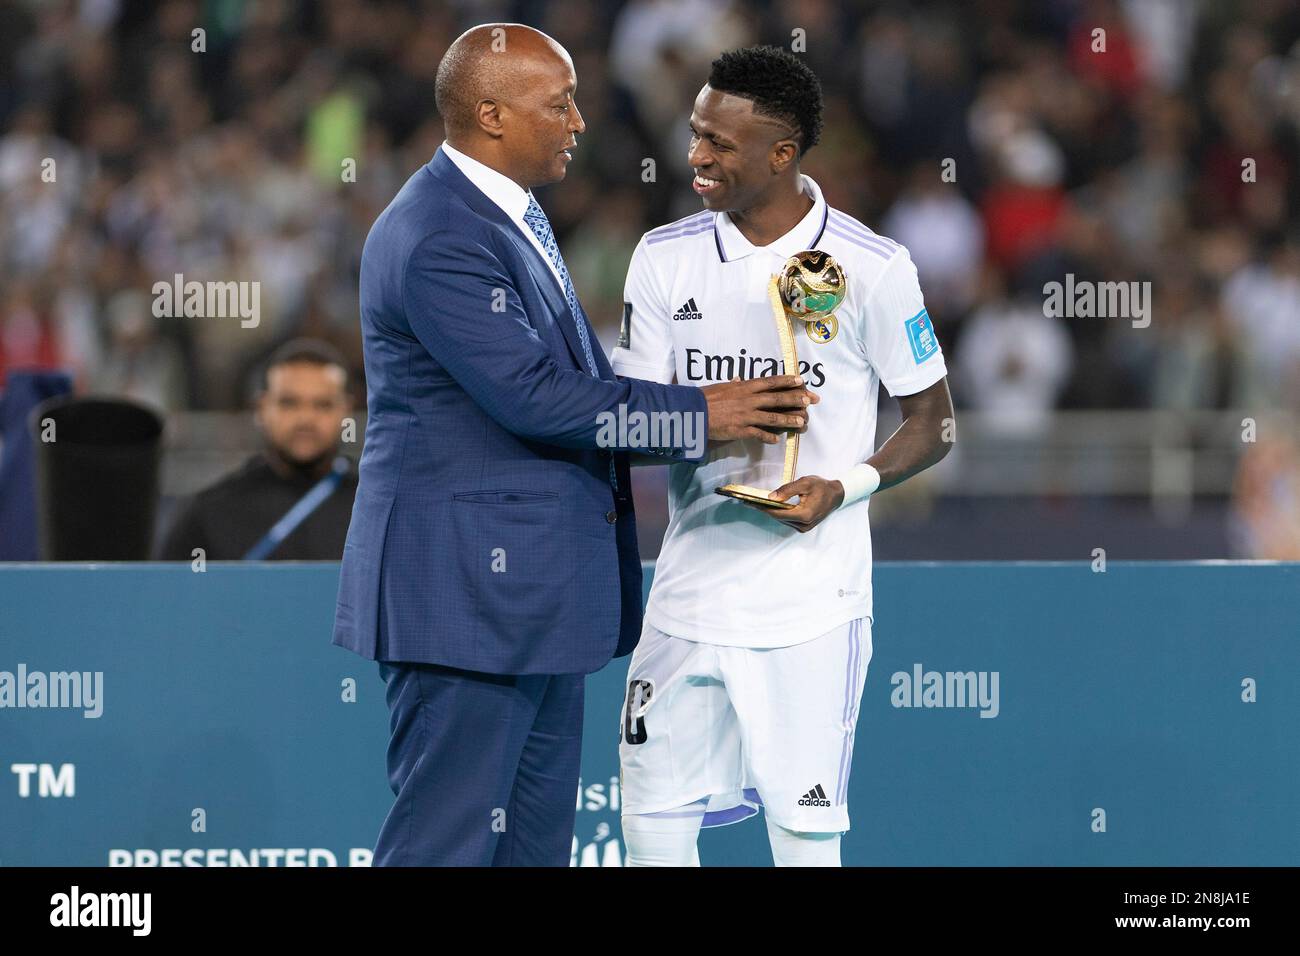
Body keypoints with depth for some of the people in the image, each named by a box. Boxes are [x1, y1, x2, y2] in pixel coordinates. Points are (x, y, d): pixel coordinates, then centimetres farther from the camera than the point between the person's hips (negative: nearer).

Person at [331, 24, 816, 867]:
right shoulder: (440, 241, -19)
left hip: (532, 591, 11)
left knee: (537, 835, 13)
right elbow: (532, 396, -22)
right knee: (447, 834, -8)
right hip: (467, 587, -11)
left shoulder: (513, 214, 15)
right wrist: (701, 416, -15)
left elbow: (574, 378, 22)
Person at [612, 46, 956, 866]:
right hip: (690, 586, 4)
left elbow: (933, 421, 2)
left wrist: (848, 485, -16)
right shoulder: (665, 258, 6)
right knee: (654, 824, 5)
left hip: (811, 604, -4)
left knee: (804, 833, -2)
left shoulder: (871, 268, -5)